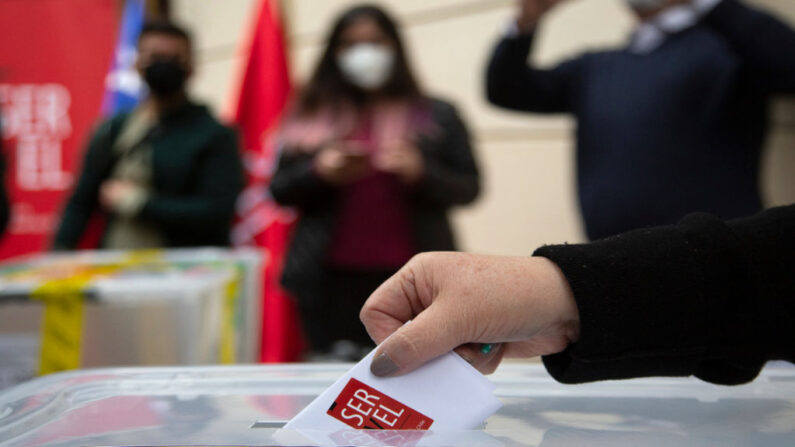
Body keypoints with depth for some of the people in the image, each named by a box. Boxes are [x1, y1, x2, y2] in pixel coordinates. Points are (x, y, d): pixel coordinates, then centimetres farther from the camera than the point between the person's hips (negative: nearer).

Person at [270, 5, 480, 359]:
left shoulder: (436, 116, 9)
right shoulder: (312, 117, 12)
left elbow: (468, 188, 4)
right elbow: (280, 191, 11)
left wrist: (421, 173, -14)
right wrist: (319, 172, -9)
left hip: (411, 280, -1)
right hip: (333, 283, 1)